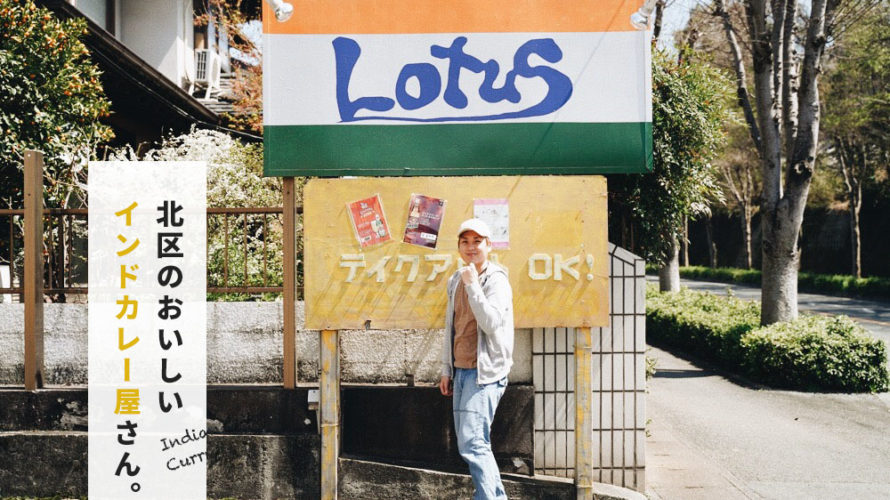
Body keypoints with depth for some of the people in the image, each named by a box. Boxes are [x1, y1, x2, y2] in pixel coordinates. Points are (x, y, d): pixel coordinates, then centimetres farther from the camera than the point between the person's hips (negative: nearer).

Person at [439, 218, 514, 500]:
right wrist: (446, 370, 18)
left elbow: (491, 323, -22)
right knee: (471, 443, 10)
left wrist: (473, 284, -21)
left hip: (486, 372, -8)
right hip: (461, 371, 8)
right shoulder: (455, 281, 14)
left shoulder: (496, 280, -8)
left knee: (472, 443, -16)